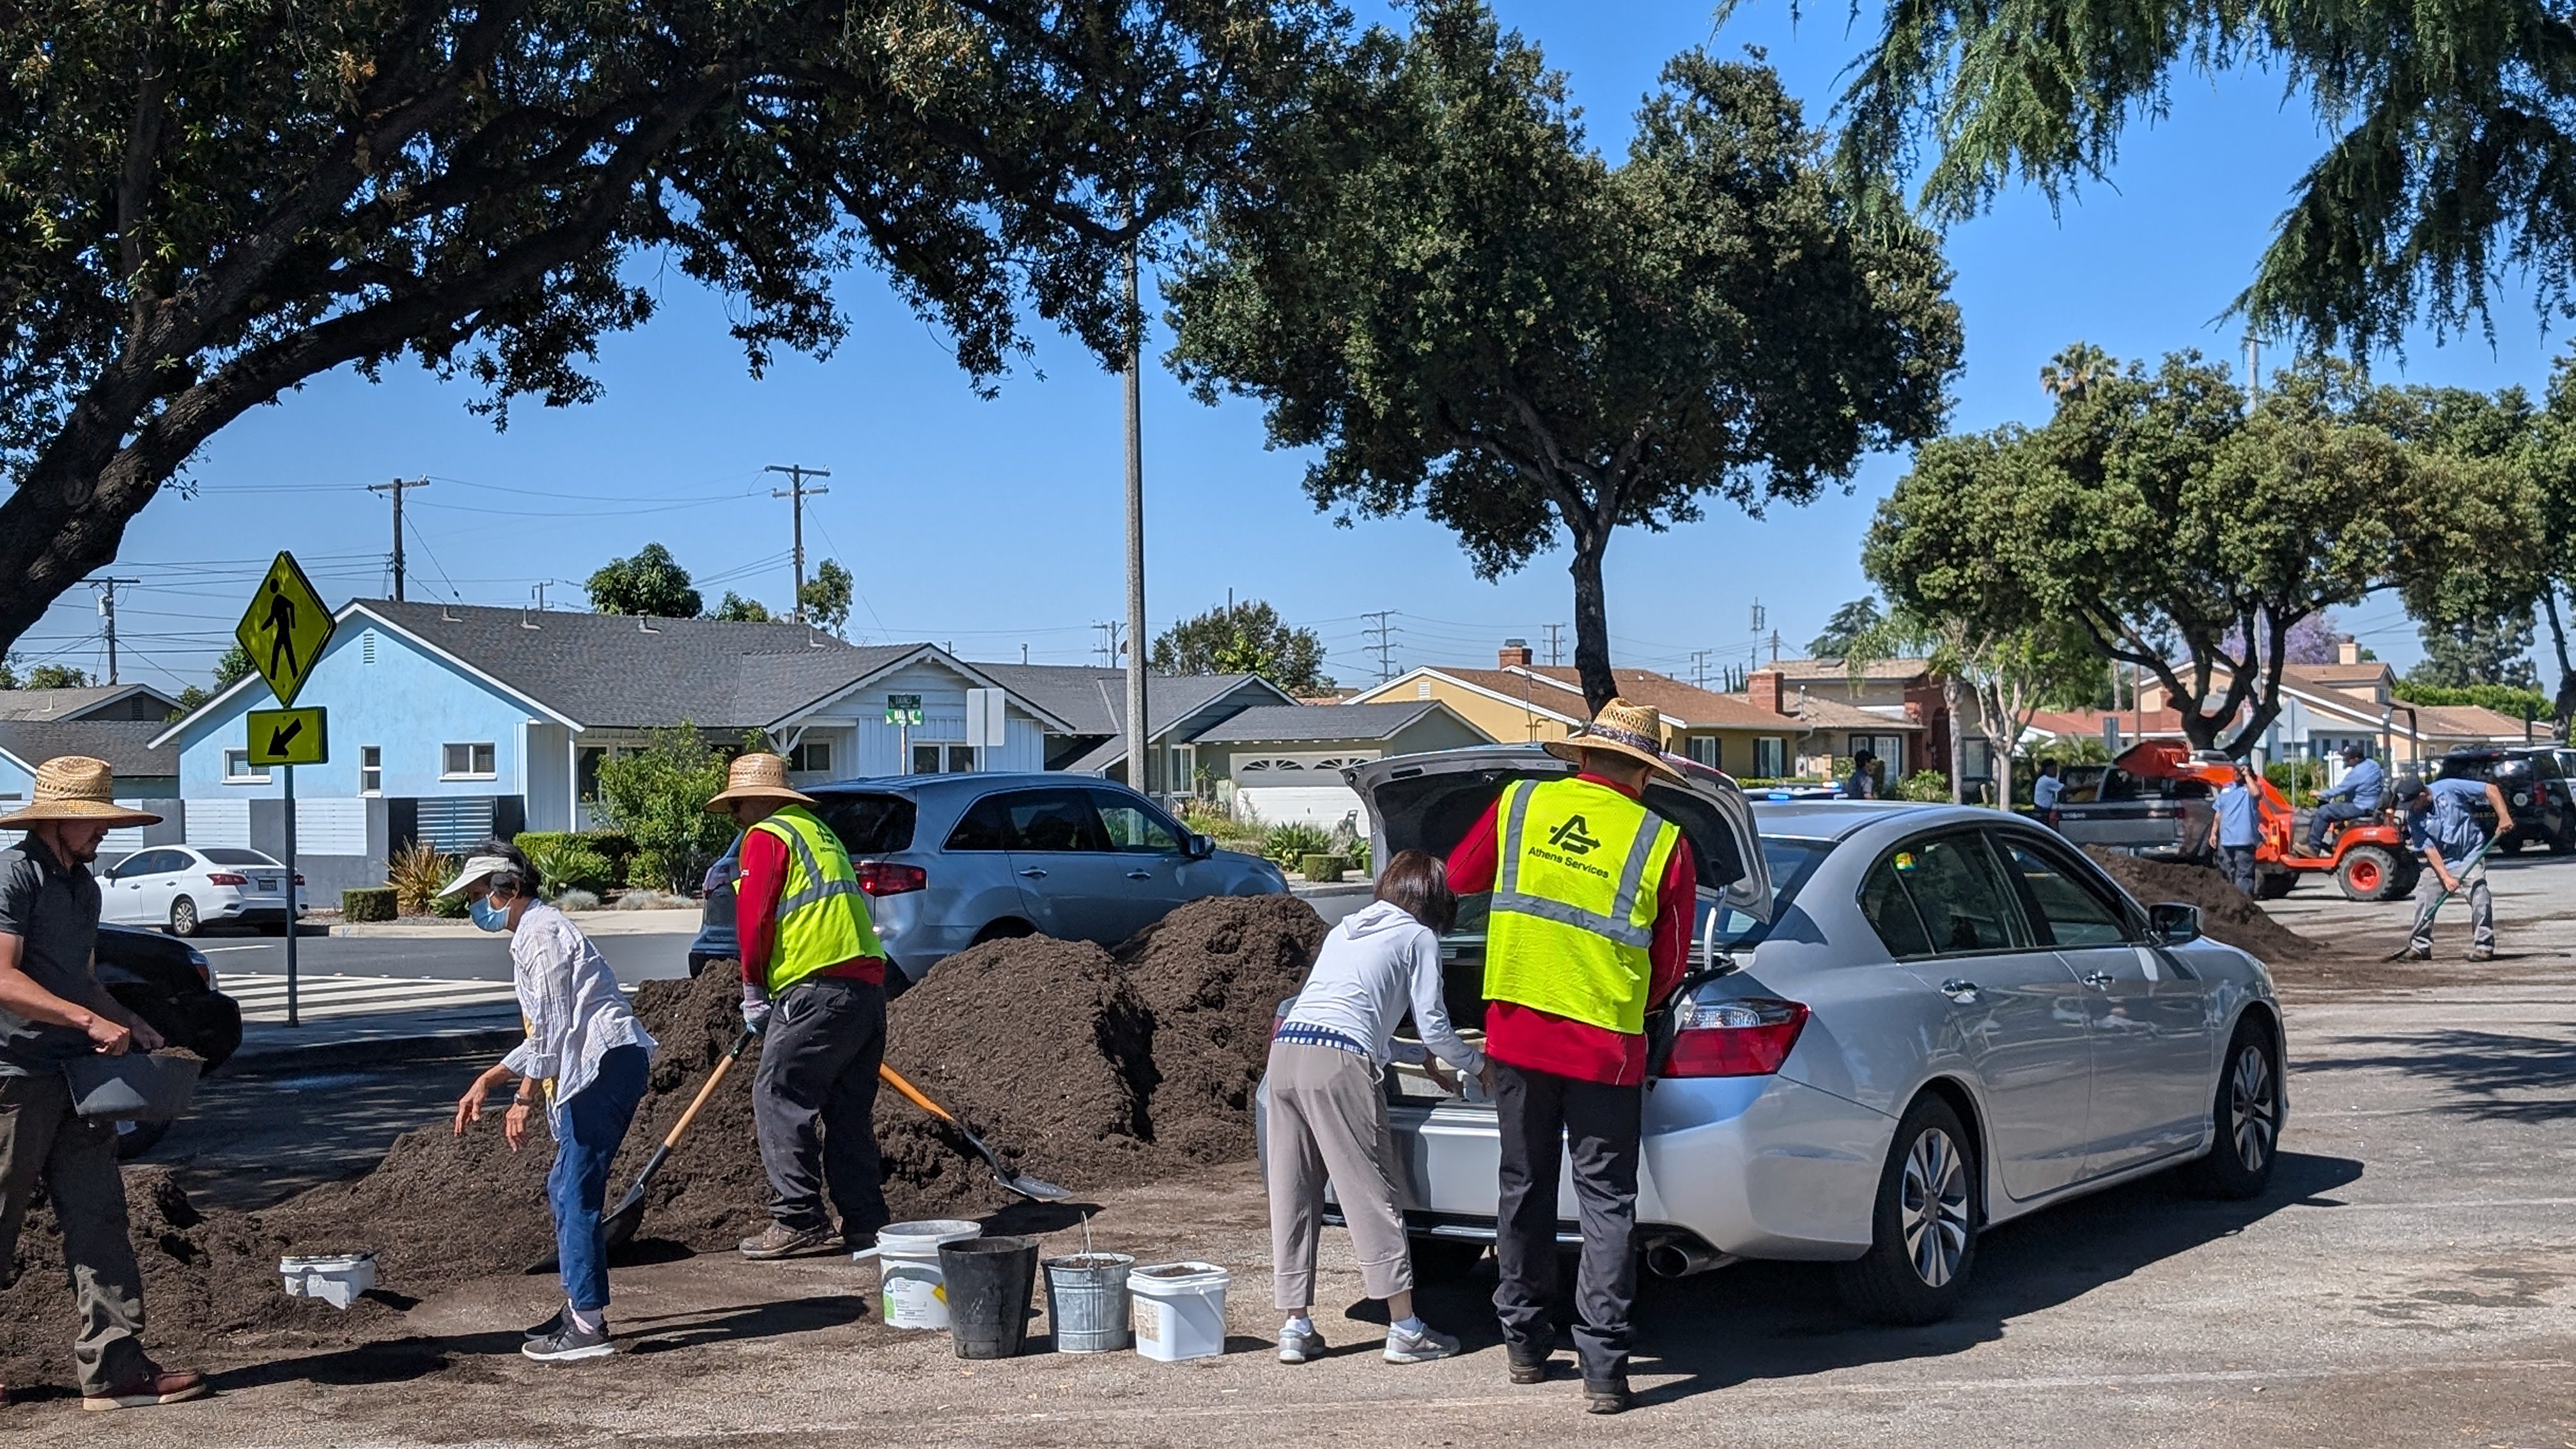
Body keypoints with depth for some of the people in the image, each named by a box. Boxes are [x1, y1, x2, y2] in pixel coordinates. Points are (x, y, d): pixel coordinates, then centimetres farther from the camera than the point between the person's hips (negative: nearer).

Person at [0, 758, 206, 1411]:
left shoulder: (82, 885, 17)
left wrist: (137, 1030, 14)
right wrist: (90, 1022, -23)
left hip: (73, 1076, 9)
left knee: (98, 1218, 3)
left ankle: (115, 1368, 2)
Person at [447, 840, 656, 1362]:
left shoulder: (540, 932, -9)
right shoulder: (533, 932, 23)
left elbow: (554, 1026, -15)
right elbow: (544, 1033, 28)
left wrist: (525, 1098, -12)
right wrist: (487, 1081, 29)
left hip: (603, 1064, -11)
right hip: (599, 1065, 11)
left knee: (575, 1191, -10)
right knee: (566, 1188, 15)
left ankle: (588, 1325, -9)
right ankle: (579, 1307, 22)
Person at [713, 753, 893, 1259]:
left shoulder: (767, 836, -1)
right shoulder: (819, 831, 26)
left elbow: (754, 918, -7)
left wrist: (754, 992, 4)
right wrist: (766, 993, 26)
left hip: (819, 987, -9)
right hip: (868, 984, 9)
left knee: (778, 1097, -5)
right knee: (849, 1109, 11)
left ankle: (799, 1221, -8)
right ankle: (865, 1224, 12)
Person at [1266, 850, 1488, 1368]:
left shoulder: (1345, 930, 31)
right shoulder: (1418, 937, 11)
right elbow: (1433, 1024, 9)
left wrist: (1420, 1060, 45)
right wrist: (1476, 1066, 27)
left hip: (1286, 1049, 7)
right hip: (1338, 1061, -7)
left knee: (1292, 1195, 8)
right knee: (1371, 1194, -2)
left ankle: (1296, 1326, 10)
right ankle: (1405, 1329, 1)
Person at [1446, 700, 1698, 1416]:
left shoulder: (1519, 803, 1)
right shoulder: (1664, 843, -3)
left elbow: (1459, 875, 19)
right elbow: (1670, 968, 5)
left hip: (1516, 1031, 2)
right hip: (1606, 1047, -2)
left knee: (1525, 1188, 16)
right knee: (1606, 1202, 5)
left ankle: (1525, 1344, 26)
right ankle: (1603, 1369, 0)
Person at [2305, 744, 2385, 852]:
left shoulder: (2357, 773, -23)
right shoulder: (2372, 764, 5)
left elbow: (2340, 789, -16)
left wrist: (2320, 795, -1)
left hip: (2360, 808, -11)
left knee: (2324, 812, -11)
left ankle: (2313, 847, -6)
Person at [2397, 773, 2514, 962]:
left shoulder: (2448, 789, -17)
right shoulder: (2414, 818, -9)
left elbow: (2490, 789, -14)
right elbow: (2429, 849, -12)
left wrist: (2504, 818, -22)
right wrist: (2446, 878, -21)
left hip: (2470, 855, -3)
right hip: (2440, 861, 3)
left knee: (2478, 893, -20)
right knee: (2424, 897, -4)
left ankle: (2483, 946, -12)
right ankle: (2420, 947, 10)